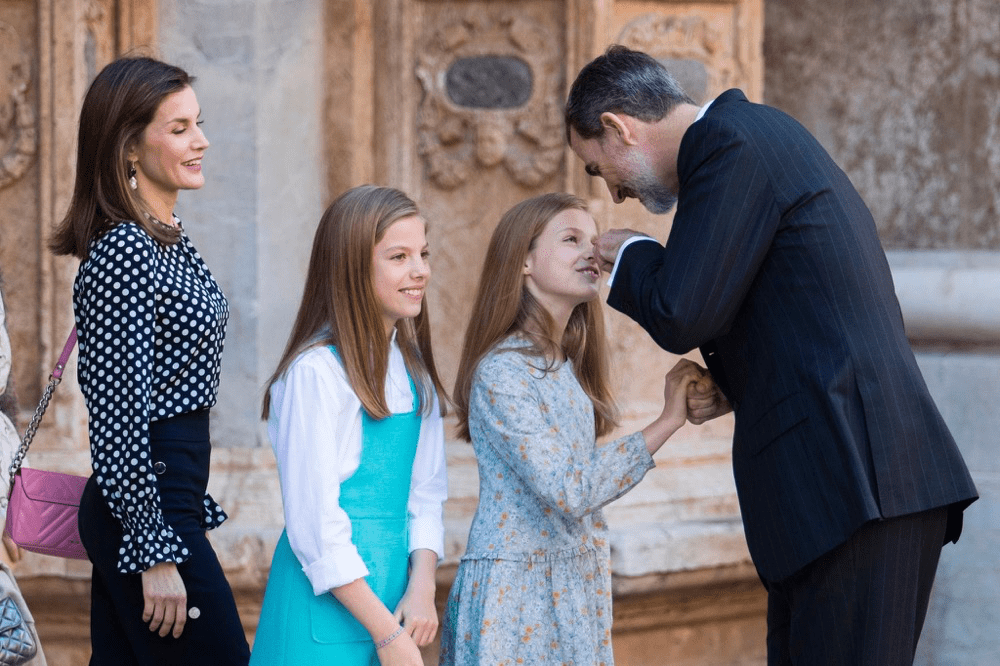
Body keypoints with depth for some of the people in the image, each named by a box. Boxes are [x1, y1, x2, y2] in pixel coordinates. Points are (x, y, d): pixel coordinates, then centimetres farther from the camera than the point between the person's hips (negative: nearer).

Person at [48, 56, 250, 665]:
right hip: (144, 502, -9)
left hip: (169, 493, 9)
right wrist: (156, 553, -21)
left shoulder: (169, 238, 13)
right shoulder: (122, 254, -18)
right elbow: (118, 417, -21)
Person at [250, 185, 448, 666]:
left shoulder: (412, 369, 10)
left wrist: (422, 588, -7)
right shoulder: (316, 372, -13)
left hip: (389, 589, 7)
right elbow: (315, 521, -15)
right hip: (330, 601, -7)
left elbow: (425, 491, 9)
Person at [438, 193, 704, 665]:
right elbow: (567, 491, -22)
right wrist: (666, 423, -18)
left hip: (572, 586, 8)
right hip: (516, 588, -8)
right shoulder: (501, 373, -16)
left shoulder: (568, 368, 10)